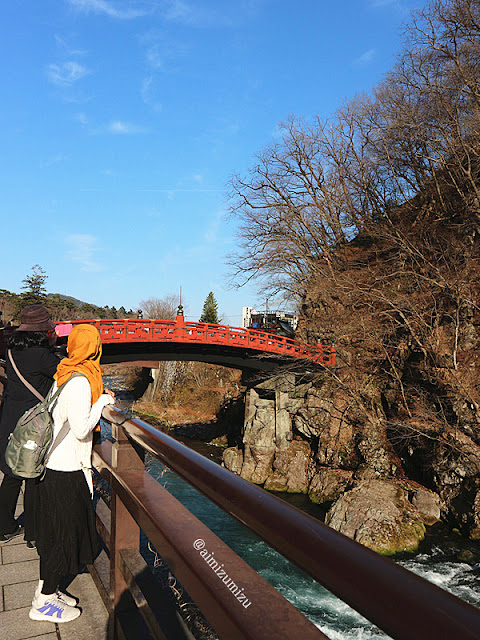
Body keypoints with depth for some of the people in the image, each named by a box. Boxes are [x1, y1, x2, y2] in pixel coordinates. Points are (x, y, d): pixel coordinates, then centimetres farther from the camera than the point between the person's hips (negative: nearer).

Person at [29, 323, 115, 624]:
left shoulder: (65, 375, 5)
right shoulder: (80, 381, -23)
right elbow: (81, 429, -24)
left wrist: (96, 395, 10)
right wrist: (102, 402, -12)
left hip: (54, 464, 9)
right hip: (67, 471, -9)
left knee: (56, 530, 20)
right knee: (67, 534, 6)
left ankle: (47, 587, 35)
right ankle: (44, 602, 20)